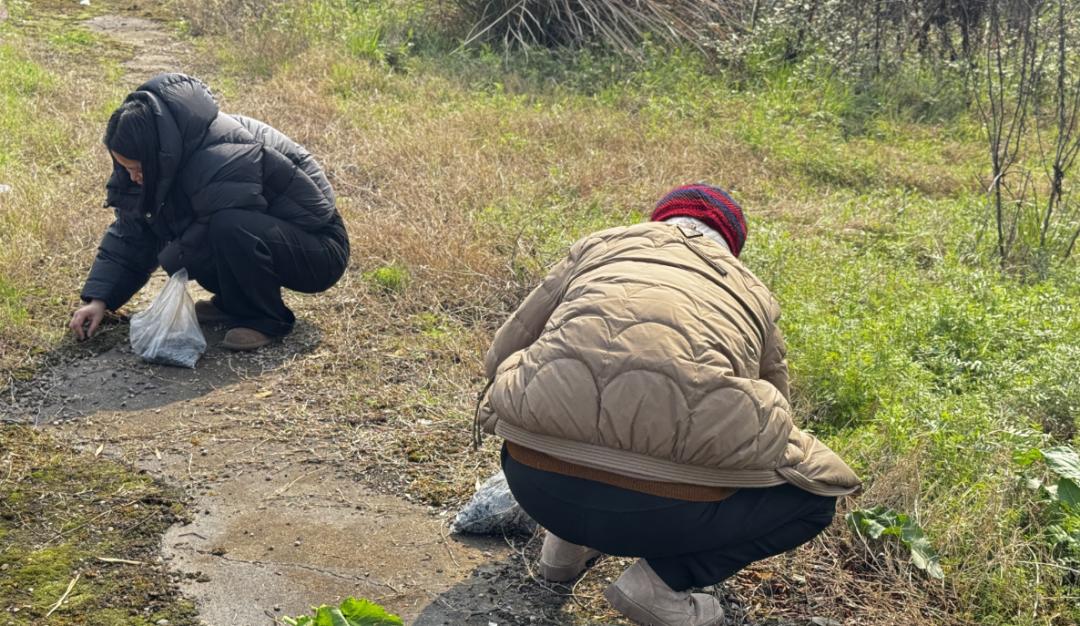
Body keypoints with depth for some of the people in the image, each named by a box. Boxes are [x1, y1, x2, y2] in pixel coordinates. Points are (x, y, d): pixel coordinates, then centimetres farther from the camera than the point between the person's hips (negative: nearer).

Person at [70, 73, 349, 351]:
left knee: (230, 230, -37)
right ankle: (234, 302, 8)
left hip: (321, 252, -8)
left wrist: (170, 258, -5)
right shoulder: (172, 160, -5)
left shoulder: (224, 164, -31)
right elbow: (129, 234, 1)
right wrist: (98, 299, -8)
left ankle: (266, 319, -13)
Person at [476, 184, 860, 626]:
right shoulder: (753, 294, 24)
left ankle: (568, 538, 27)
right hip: (668, 509, -3)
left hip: (537, 486, 4)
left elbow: (502, 354, 27)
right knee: (815, 491, 25)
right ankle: (661, 580, 11)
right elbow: (766, 417, 39)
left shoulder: (600, 244, 23)